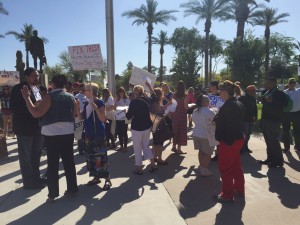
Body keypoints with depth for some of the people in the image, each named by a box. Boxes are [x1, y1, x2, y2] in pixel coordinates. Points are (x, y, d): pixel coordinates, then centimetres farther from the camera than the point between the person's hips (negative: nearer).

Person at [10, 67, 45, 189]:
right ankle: (29, 182, 18)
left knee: (36, 155, 18)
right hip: (24, 128, -7)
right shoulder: (18, 88, -11)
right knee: (26, 156, 5)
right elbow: (14, 107, -20)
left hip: (38, 127, 8)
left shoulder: (39, 89, 11)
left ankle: (36, 178, 33)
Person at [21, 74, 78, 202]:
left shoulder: (50, 96, -11)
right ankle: (72, 189, 19)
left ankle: (53, 194, 8)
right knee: (69, 161, 11)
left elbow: (36, 113, -16)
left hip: (51, 134, -4)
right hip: (68, 133, 4)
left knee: (52, 164, 3)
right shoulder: (71, 97, 3)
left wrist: (27, 98, -10)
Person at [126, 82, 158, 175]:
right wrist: (149, 86, 29)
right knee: (146, 146, 20)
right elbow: (154, 96, 24)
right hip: (147, 127, 6)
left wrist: (126, 112, 6)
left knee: (137, 149, 7)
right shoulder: (147, 100, 1)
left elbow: (128, 116, -15)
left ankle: (139, 168, 16)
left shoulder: (134, 102, -16)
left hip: (137, 128, -6)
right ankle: (153, 164, 18)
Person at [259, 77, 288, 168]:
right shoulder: (265, 92, 12)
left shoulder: (280, 93, -7)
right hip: (265, 118, 7)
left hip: (274, 119, -7)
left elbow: (285, 103, -18)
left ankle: (278, 161, 6)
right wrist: (263, 99, 0)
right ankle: (270, 158, 24)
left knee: (273, 140, -6)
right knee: (268, 140, 13)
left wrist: (272, 101, -23)